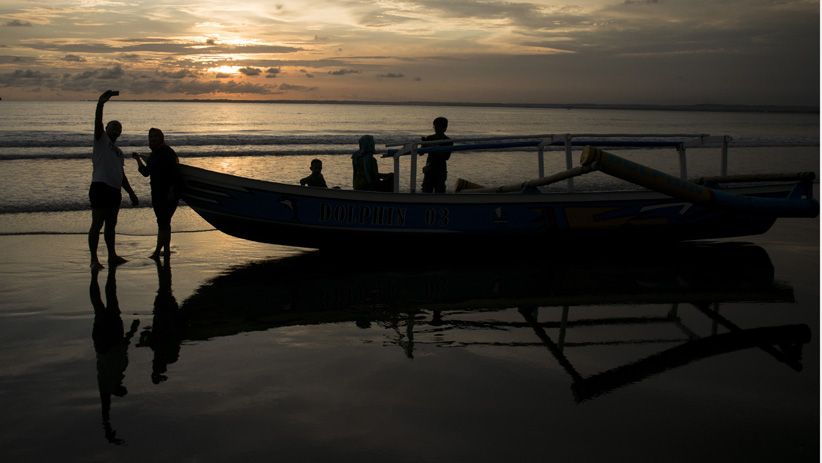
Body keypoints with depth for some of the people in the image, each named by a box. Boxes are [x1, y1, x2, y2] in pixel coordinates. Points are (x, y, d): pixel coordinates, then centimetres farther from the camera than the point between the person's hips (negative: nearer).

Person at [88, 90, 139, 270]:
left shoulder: (118, 151, 23)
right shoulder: (101, 140, 3)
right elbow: (98, 122, -15)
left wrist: (131, 193, 24)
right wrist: (100, 103, -30)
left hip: (115, 190, 8)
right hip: (100, 187, -8)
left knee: (111, 224, 13)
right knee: (97, 224, -6)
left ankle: (112, 256, 20)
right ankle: (94, 260, -4)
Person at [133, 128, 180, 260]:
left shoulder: (167, 153, -11)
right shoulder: (153, 155, 15)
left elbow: (174, 172, -17)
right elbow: (146, 173, 18)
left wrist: (171, 190, -23)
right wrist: (138, 160, 5)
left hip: (168, 194, -9)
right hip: (158, 193, 9)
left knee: (163, 222, -11)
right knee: (164, 222, 13)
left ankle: (157, 251, -12)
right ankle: (166, 250, 21)